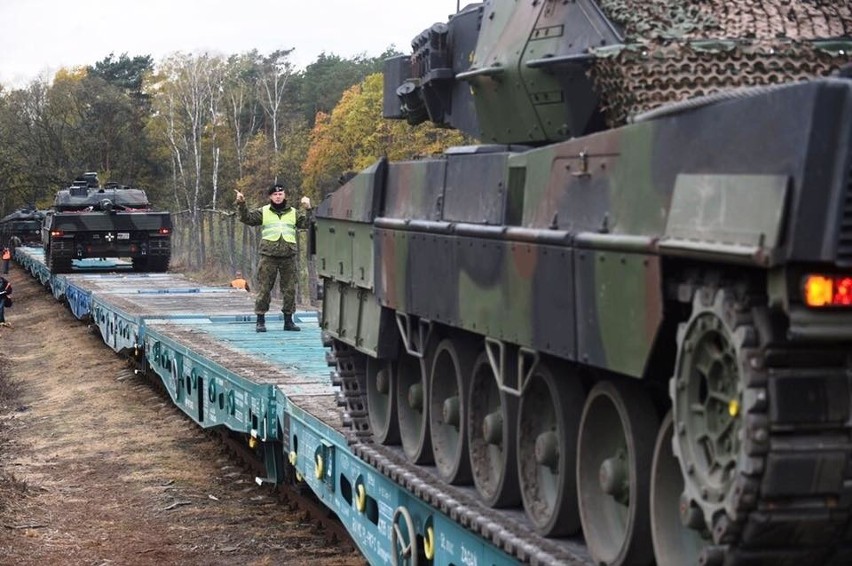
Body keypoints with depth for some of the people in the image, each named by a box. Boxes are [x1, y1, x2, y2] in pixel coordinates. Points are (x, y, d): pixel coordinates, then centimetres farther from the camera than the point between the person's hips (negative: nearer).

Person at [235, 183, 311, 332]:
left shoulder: (293, 213, 13)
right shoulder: (263, 212, 8)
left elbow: (305, 223, 4)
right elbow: (247, 218, 2)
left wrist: (307, 209, -8)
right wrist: (241, 204, -11)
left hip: (288, 257, 2)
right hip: (268, 256, -2)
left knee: (289, 289, 5)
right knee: (264, 289, -2)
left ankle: (288, 321, 15)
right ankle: (260, 321, 4)